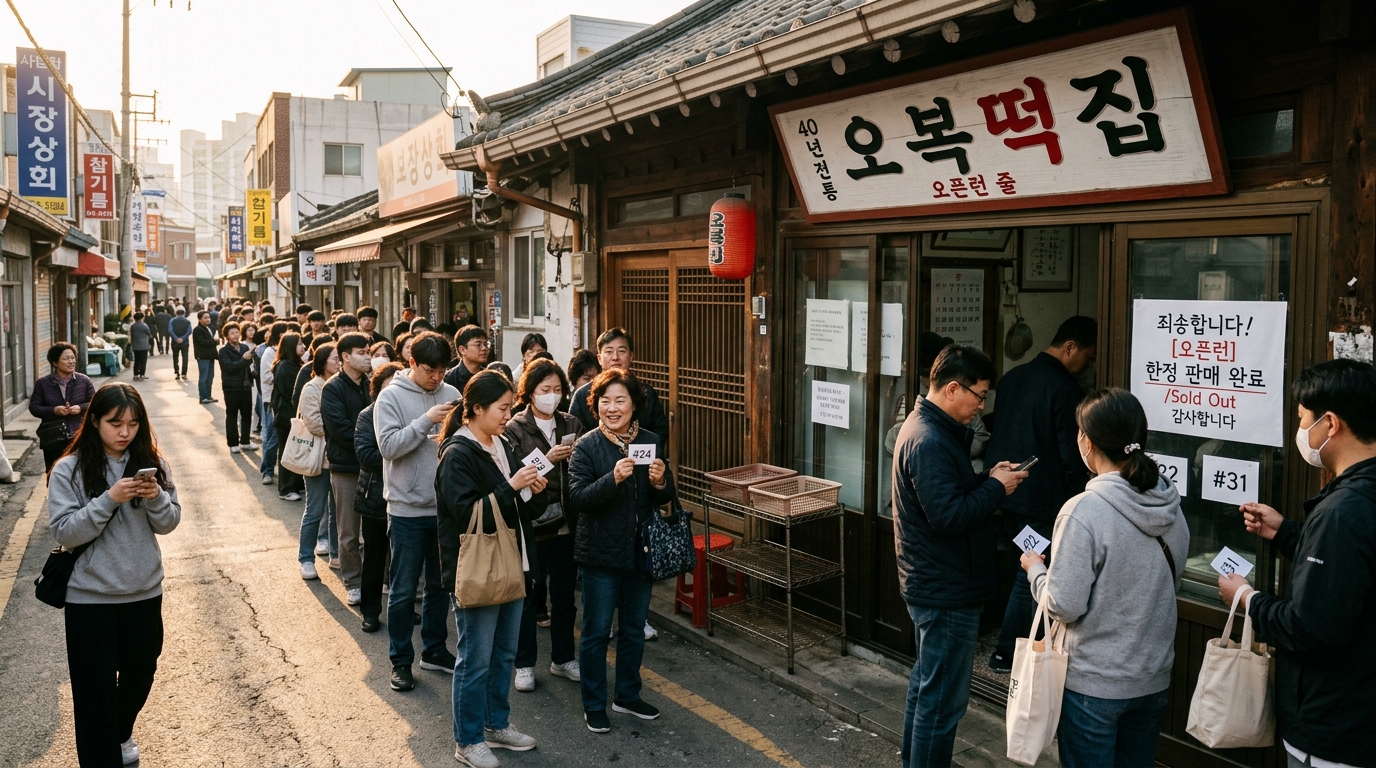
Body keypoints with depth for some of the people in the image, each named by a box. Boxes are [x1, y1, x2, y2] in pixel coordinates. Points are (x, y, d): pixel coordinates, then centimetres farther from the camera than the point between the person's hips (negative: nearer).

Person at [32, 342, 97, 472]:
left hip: (79, 438, 0)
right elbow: (33, 407, 1)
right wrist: (53, 410, -16)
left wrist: (81, 408, -16)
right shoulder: (42, 383, 1)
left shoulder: (84, 380, 2)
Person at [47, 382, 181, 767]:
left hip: (145, 591, 4)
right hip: (90, 597, -4)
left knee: (140, 672, 20)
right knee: (96, 685, 4)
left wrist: (157, 498, -19)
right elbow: (64, 532, -15)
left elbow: (168, 523, 1)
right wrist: (108, 499, -26)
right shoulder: (69, 469, -10)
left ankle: (121, 733, 47)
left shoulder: (151, 463, -1)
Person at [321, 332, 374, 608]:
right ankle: (353, 582, 18)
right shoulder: (333, 389, -7)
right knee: (349, 532, 5)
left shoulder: (371, 385, 7)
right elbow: (341, 429, -15)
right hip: (346, 468, -4)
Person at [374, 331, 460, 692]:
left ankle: (435, 650, 32)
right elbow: (389, 446, -16)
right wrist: (427, 421, -22)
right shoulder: (391, 396, -7)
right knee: (403, 591, 6)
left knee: (440, 584, 16)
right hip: (407, 509, -4)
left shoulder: (451, 394, 3)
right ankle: (401, 660, 20)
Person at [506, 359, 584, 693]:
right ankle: (524, 664, 23)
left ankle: (563, 658, 31)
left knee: (565, 595, 15)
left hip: (566, 524, 4)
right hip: (531, 524, -4)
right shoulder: (515, 429, -7)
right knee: (528, 596, 9)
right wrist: (547, 459, -25)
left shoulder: (572, 425, 5)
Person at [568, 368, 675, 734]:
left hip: (641, 550, 4)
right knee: (596, 631, 7)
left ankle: (627, 695, 35)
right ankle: (594, 705, 23)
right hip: (600, 553, -4)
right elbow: (578, 498, -20)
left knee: (634, 628, 18)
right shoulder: (586, 446, -10)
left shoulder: (651, 441, 1)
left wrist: (660, 482, -17)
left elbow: (665, 498, 5)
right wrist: (613, 478, -34)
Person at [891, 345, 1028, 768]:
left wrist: (988, 478, 3)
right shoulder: (930, 442, -24)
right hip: (946, 591, -11)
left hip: (932, 585, 11)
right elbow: (949, 515, -29)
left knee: (926, 684, 23)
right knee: (943, 699, 0)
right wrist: (996, 487, -16)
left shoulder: (926, 426, 9)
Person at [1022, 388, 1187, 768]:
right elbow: (1171, 585, 12)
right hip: (1154, 678, 6)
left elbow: (1064, 605, -21)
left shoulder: (1084, 512, -23)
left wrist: (1035, 569, -3)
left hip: (1094, 683, -6)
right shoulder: (1171, 507, -2)